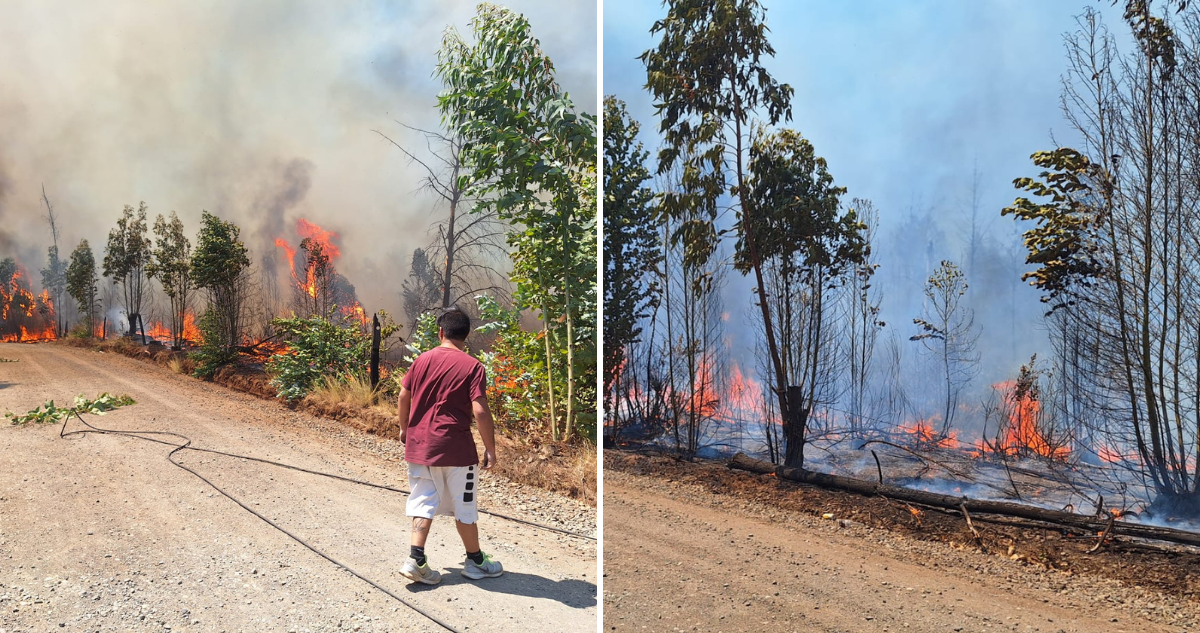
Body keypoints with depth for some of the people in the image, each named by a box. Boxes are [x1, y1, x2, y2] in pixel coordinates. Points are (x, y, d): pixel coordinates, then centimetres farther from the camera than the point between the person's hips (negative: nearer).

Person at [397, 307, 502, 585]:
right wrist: (490, 449, -9)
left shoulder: (423, 359, 3)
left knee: (423, 501, 11)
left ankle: (415, 559, 2)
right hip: (455, 447, -3)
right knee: (464, 507, 10)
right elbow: (480, 411, -16)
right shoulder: (472, 366, -10)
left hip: (419, 444, 4)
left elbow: (403, 396, 7)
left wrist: (404, 428, 22)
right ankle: (475, 561, 23)